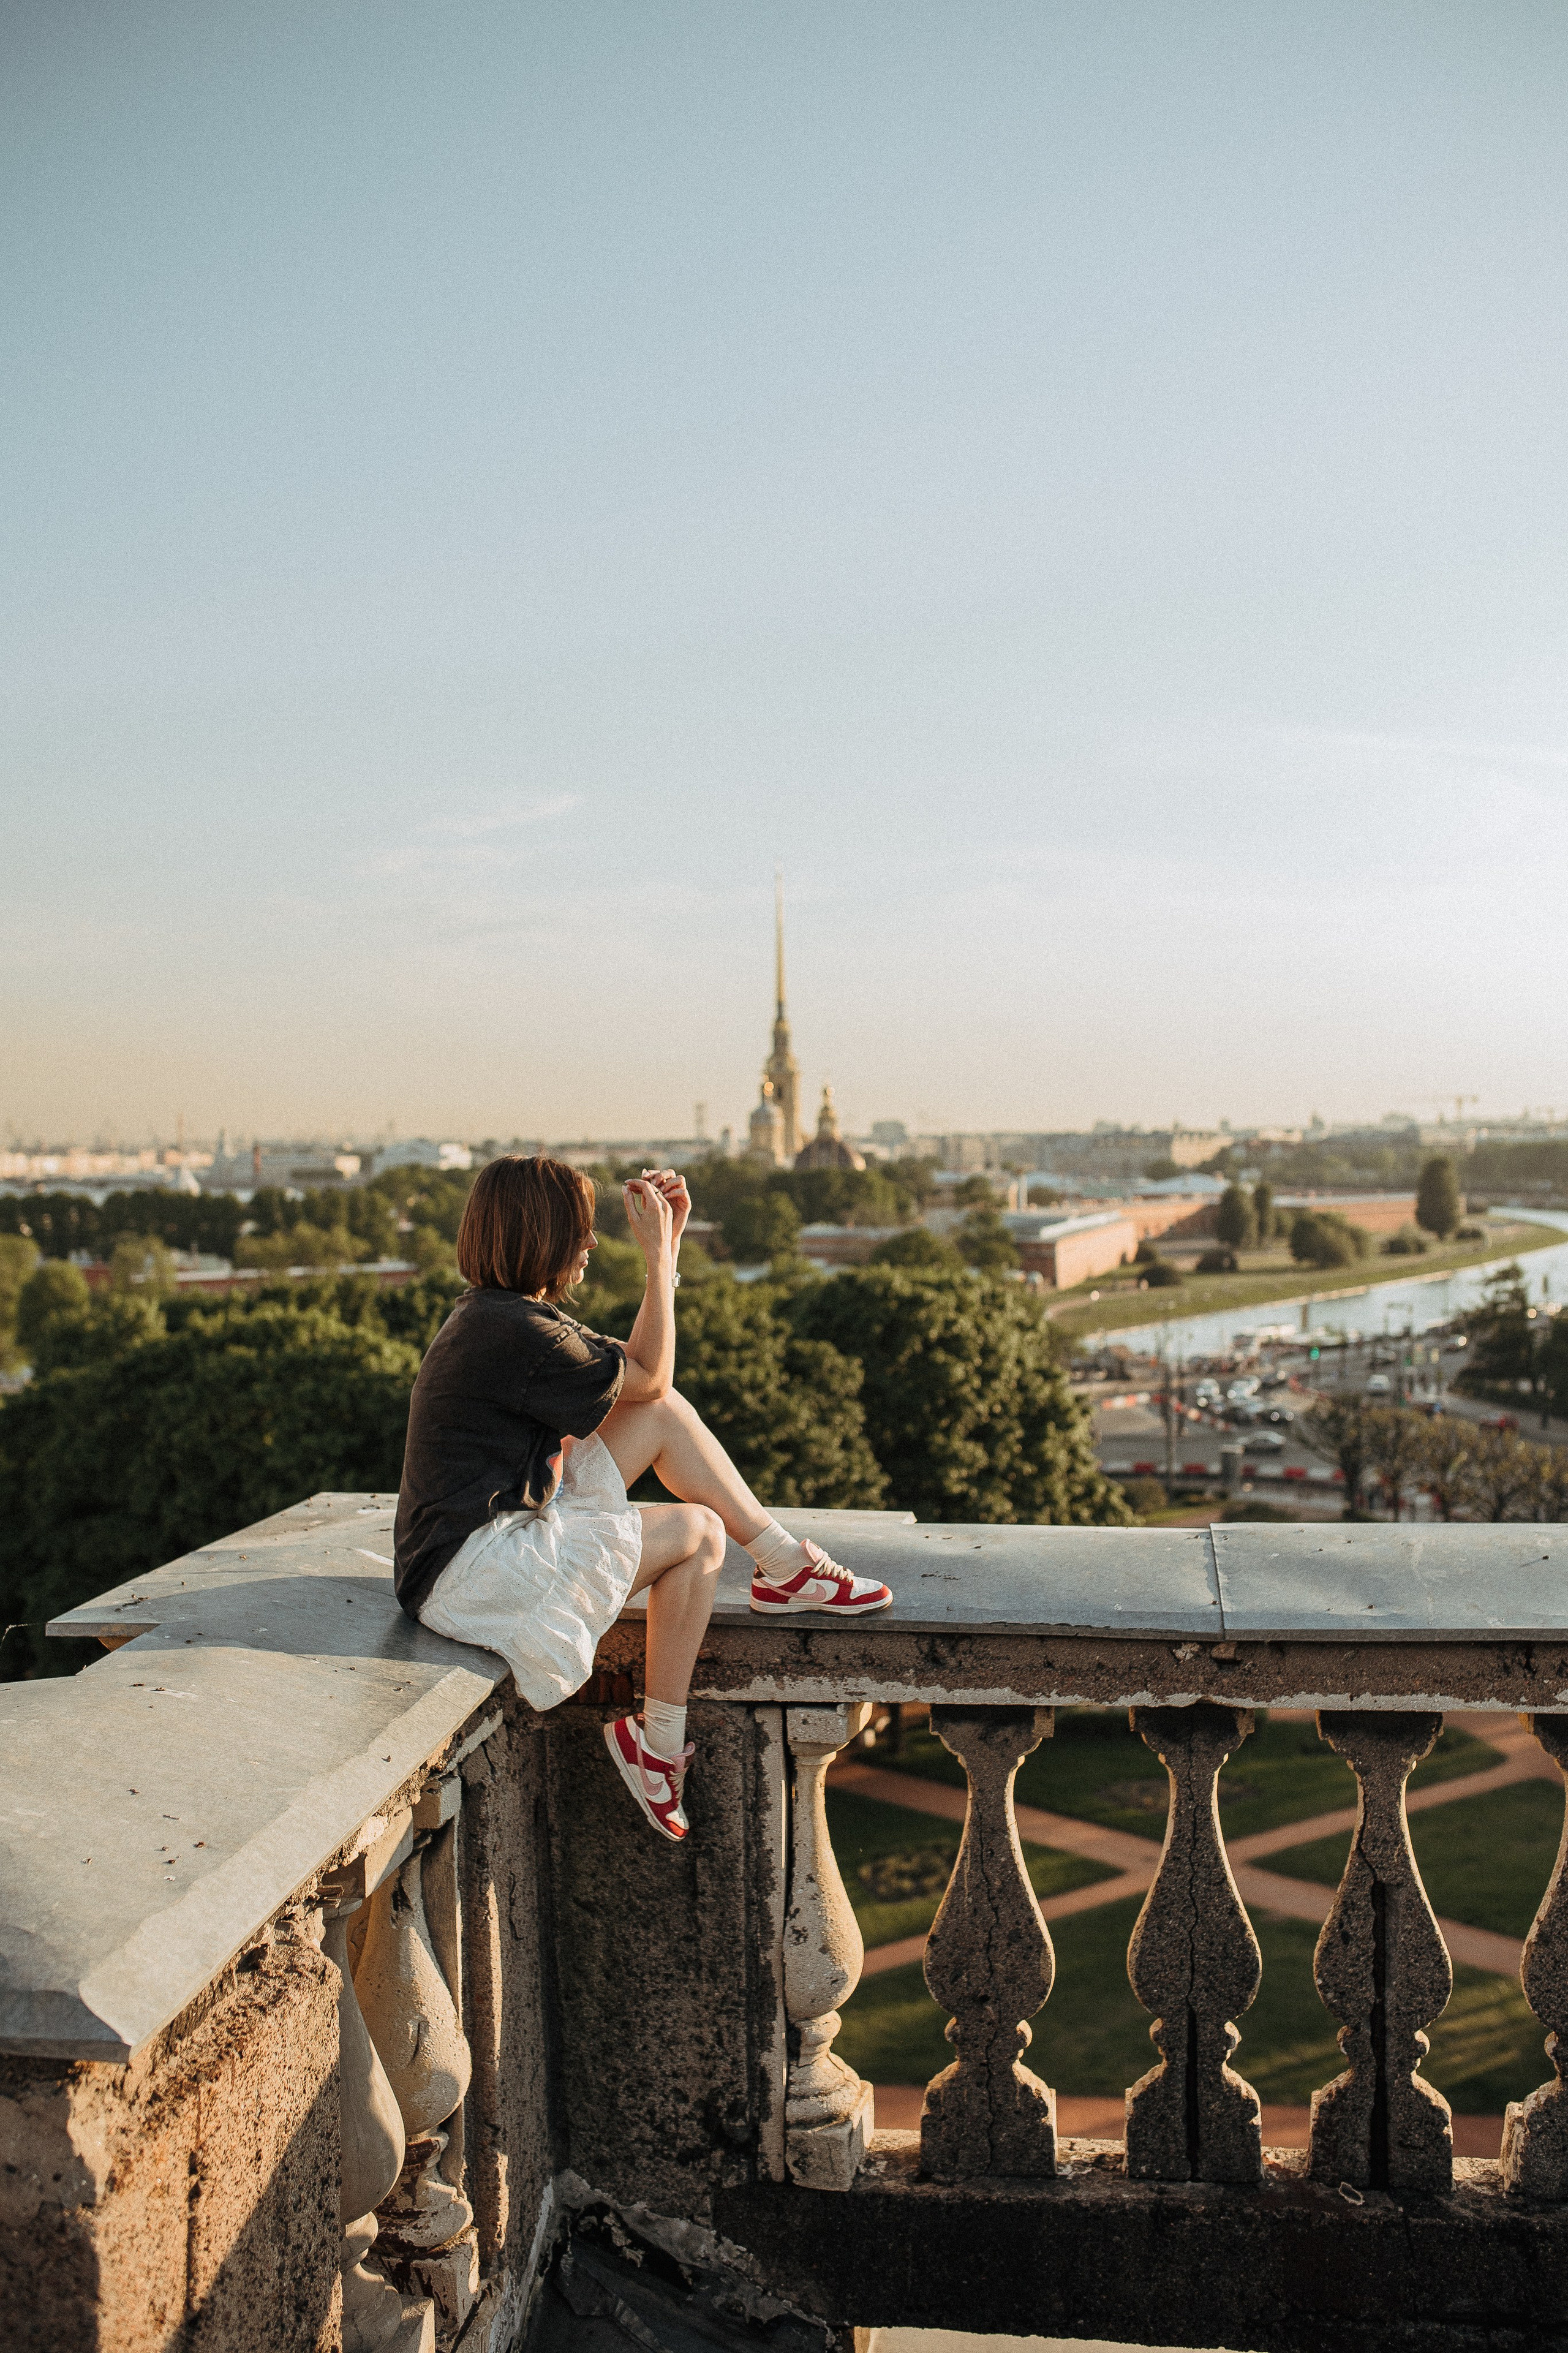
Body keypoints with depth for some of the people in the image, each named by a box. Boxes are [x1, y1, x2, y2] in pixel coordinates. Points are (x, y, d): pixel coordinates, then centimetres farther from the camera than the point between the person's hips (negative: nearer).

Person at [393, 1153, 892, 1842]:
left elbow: (634, 1367, 14)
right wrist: (657, 1252, -5)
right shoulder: (516, 1332, -23)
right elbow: (651, 1377, -9)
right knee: (698, 1533, -2)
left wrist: (667, 1242, 9)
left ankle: (787, 1566, 12)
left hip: (502, 1524, 10)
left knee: (667, 1417, 3)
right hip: (473, 1577, -10)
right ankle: (659, 1745, 9)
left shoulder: (496, 1313, 9)